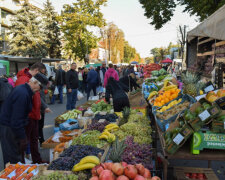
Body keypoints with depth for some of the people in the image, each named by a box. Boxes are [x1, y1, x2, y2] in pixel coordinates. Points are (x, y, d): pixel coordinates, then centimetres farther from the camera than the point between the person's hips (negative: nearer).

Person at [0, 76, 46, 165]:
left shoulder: (23, 90, 7)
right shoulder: (22, 94, -25)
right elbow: (16, 120, -27)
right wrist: (22, 137, -20)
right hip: (8, 128, -10)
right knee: (14, 159, 0)